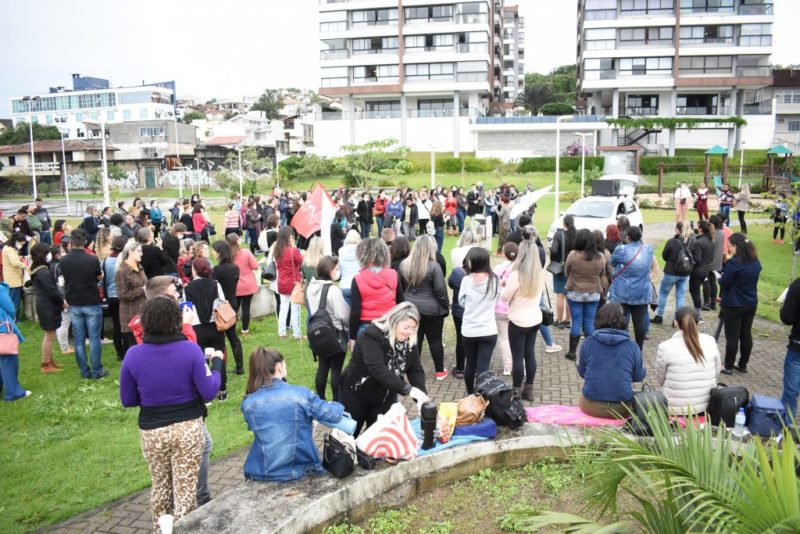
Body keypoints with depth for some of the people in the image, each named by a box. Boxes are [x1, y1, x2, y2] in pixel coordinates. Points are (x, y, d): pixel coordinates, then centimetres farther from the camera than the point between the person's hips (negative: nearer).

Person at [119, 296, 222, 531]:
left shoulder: (133, 355, -9)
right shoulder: (191, 349, -15)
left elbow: (127, 400, 1)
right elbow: (209, 393, -10)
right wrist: (217, 363, 5)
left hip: (152, 431, 3)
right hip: (188, 428, -2)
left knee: (160, 485, 25)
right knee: (185, 488, 9)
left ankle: (160, 528, 42)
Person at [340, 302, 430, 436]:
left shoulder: (409, 341, -7)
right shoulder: (372, 335, -26)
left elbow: (416, 370, -10)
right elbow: (378, 369, -38)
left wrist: (421, 397, -28)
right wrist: (408, 389, -46)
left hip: (385, 398, 5)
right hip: (356, 395, -5)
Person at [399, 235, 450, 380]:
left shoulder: (404, 264, 0)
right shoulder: (433, 266, -15)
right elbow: (441, 290, -13)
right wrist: (446, 307, 0)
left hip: (410, 309, 4)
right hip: (432, 310, -4)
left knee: (414, 340, 12)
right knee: (435, 340, 8)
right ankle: (440, 371, 17)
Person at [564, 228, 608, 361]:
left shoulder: (573, 255, -16)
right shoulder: (600, 257, -9)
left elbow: (566, 272, -1)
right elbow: (602, 275, 6)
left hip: (575, 293, -1)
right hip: (593, 294, 2)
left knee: (576, 322, 6)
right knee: (589, 323, 10)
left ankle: (572, 352, 11)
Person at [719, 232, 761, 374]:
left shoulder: (734, 263, -20)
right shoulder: (756, 262, 6)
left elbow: (724, 283, -15)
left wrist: (720, 278, 4)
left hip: (734, 305, -7)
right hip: (751, 303, 7)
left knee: (732, 336, 0)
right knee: (746, 334, 14)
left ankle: (728, 366, 8)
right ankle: (743, 365, 23)